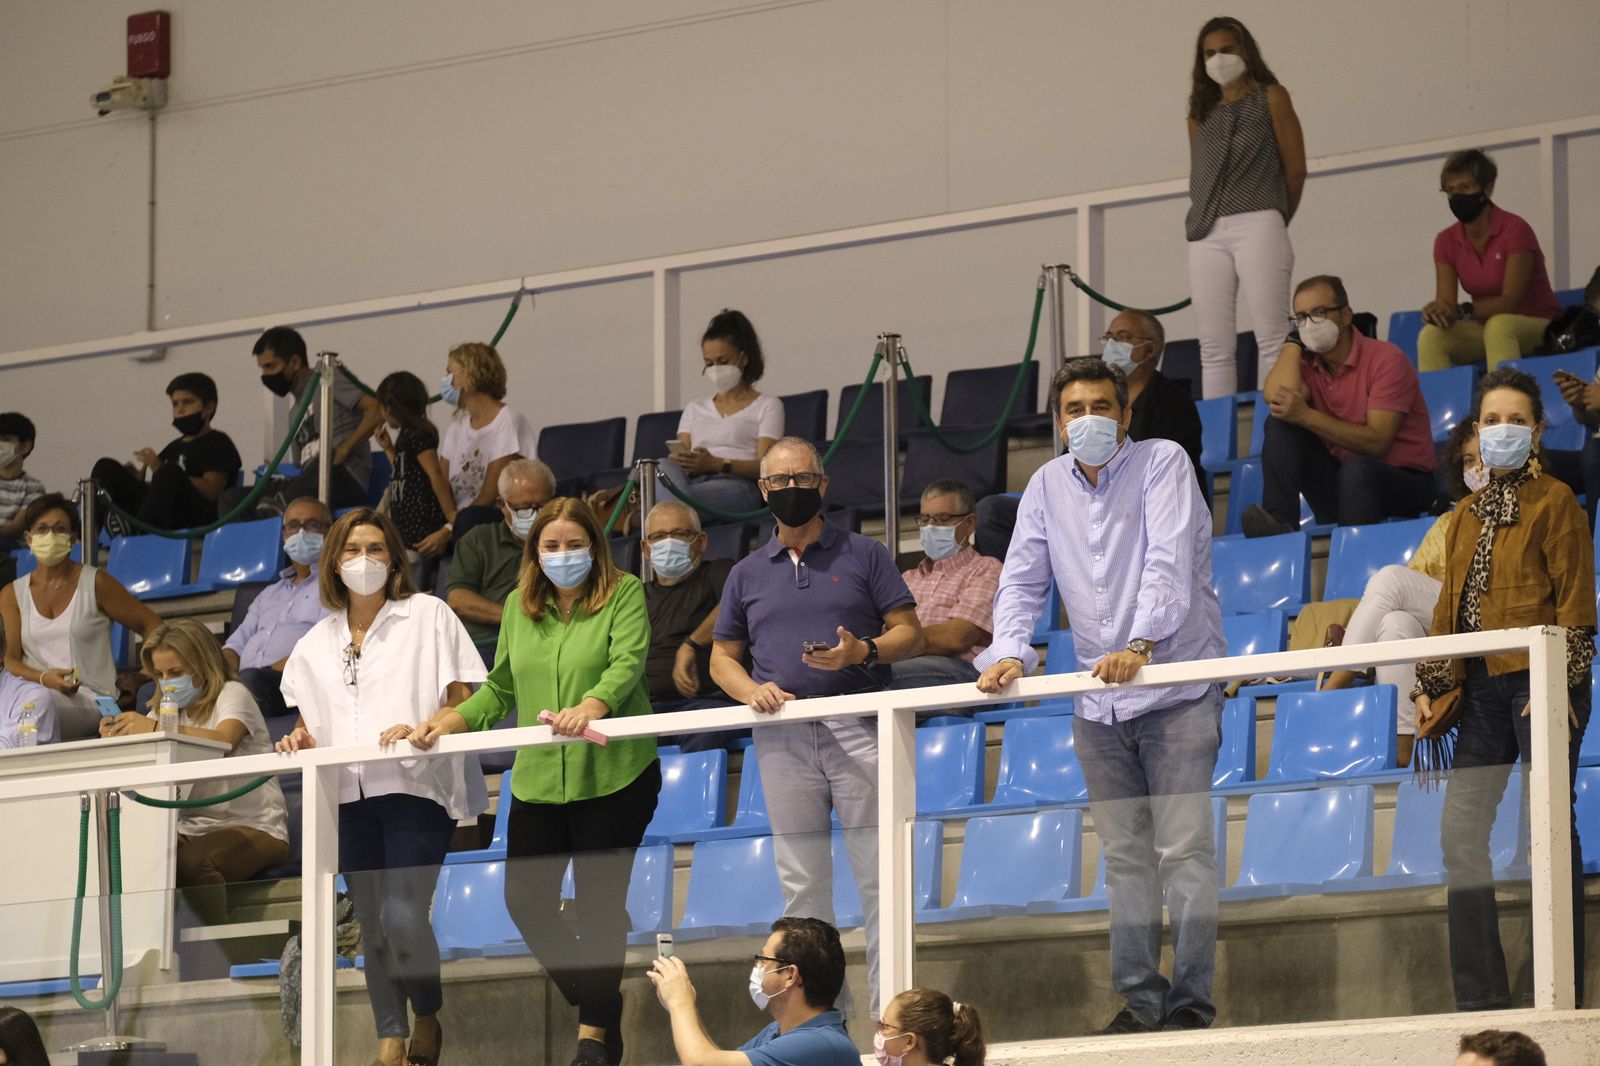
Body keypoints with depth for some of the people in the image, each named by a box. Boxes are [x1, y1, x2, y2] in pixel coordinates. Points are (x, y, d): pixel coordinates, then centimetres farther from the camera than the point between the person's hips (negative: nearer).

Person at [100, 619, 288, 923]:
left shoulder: (232, 694, 0)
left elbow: (225, 740, -25)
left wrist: (156, 729, -33)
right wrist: (118, 739, -15)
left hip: (252, 826, -6)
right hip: (194, 829, 6)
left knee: (192, 862, -36)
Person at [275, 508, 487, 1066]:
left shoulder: (427, 616, 2)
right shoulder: (317, 641, 16)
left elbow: (466, 704, -3)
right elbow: (311, 722, 20)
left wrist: (422, 731, -20)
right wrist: (301, 742, -2)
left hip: (415, 785, -5)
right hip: (349, 795, 5)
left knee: (403, 916, -17)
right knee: (373, 925, 6)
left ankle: (428, 1021, 5)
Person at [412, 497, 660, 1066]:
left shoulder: (624, 594, -3)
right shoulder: (519, 607, 11)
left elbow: (626, 666, -18)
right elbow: (500, 690, 16)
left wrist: (589, 708, -37)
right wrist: (447, 722, 1)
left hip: (613, 777, -5)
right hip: (538, 780, 5)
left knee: (599, 904, 1)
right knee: (525, 901, 4)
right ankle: (598, 1006, 23)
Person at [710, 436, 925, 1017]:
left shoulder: (863, 555, 9)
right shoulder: (747, 574, 16)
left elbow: (909, 632, 5)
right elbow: (722, 657, 18)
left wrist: (864, 652, -15)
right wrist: (751, 690, -3)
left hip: (857, 728, -3)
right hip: (783, 738, 3)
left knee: (880, 878, -7)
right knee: (802, 888, 4)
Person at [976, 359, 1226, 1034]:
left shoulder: (1161, 463, -5)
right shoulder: (1047, 485, 9)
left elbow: (1169, 565, -18)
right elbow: (1022, 580, 6)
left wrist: (1142, 643, -32)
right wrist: (1009, 651, -13)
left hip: (1177, 690, -5)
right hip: (1098, 702, 5)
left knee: (1184, 850, -10)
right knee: (1124, 859, 7)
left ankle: (1191, 1001, -8)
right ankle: (1139, 1000, 11)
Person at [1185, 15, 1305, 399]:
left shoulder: (1271, 98, 9)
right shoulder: (1201, 111, 21)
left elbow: (1295, 169, 7)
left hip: (1257, 225, -4)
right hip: (1207, 233, 4)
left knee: (1270, 337, -13)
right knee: (1213, 346, -2)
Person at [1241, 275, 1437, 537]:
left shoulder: (1385, 360, -12)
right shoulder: (1307, 363, 4)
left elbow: (1376, 443, -22)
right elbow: (1276, 397, -20)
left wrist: (1306, 416, -28)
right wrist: (1293, 343, -5)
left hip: (1404, 483, -5)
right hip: (1340, 484, 5)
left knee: (1357, 468, -37)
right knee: (1280, 424, -11)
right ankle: (1279, 523, -27)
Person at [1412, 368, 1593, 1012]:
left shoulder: (1554, 502, -1)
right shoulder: (1467, 515, 18)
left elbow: (1575, 601, -6)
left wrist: (1558, 682, -15)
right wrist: (1430, 686, 11)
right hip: (1482, 687, 6)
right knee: (1460, 830, 0)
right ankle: (1480, 995, 3)